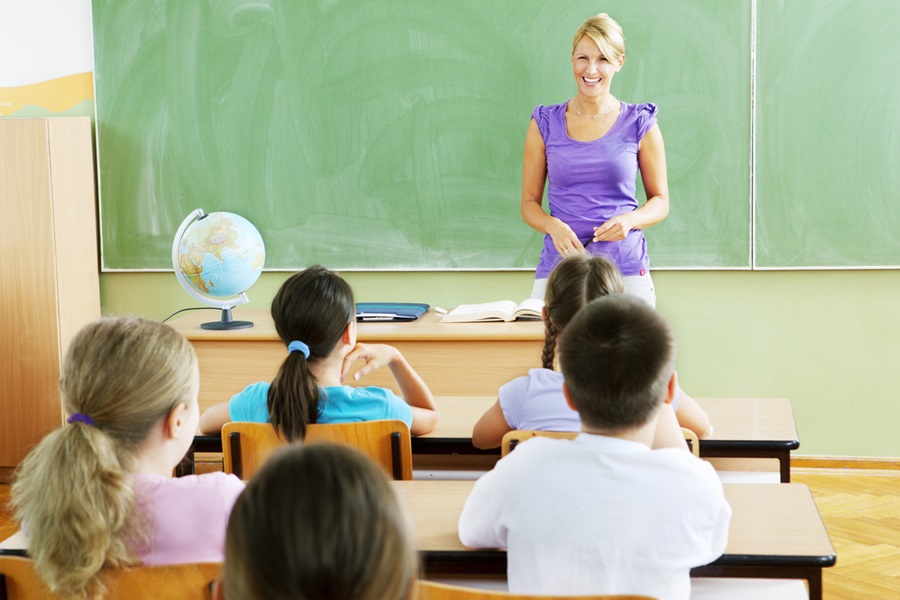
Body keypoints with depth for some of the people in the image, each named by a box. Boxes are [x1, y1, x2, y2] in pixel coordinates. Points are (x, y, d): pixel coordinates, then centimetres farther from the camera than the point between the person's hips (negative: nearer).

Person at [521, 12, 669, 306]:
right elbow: (529, 202, 9)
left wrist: (629, 220, -12)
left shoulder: (639, 124, 4)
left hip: (626, 269, 0)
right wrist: (553, 226, -12)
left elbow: (660, 202, 9)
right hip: (558, 266, 1)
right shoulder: (545, 124, 6)